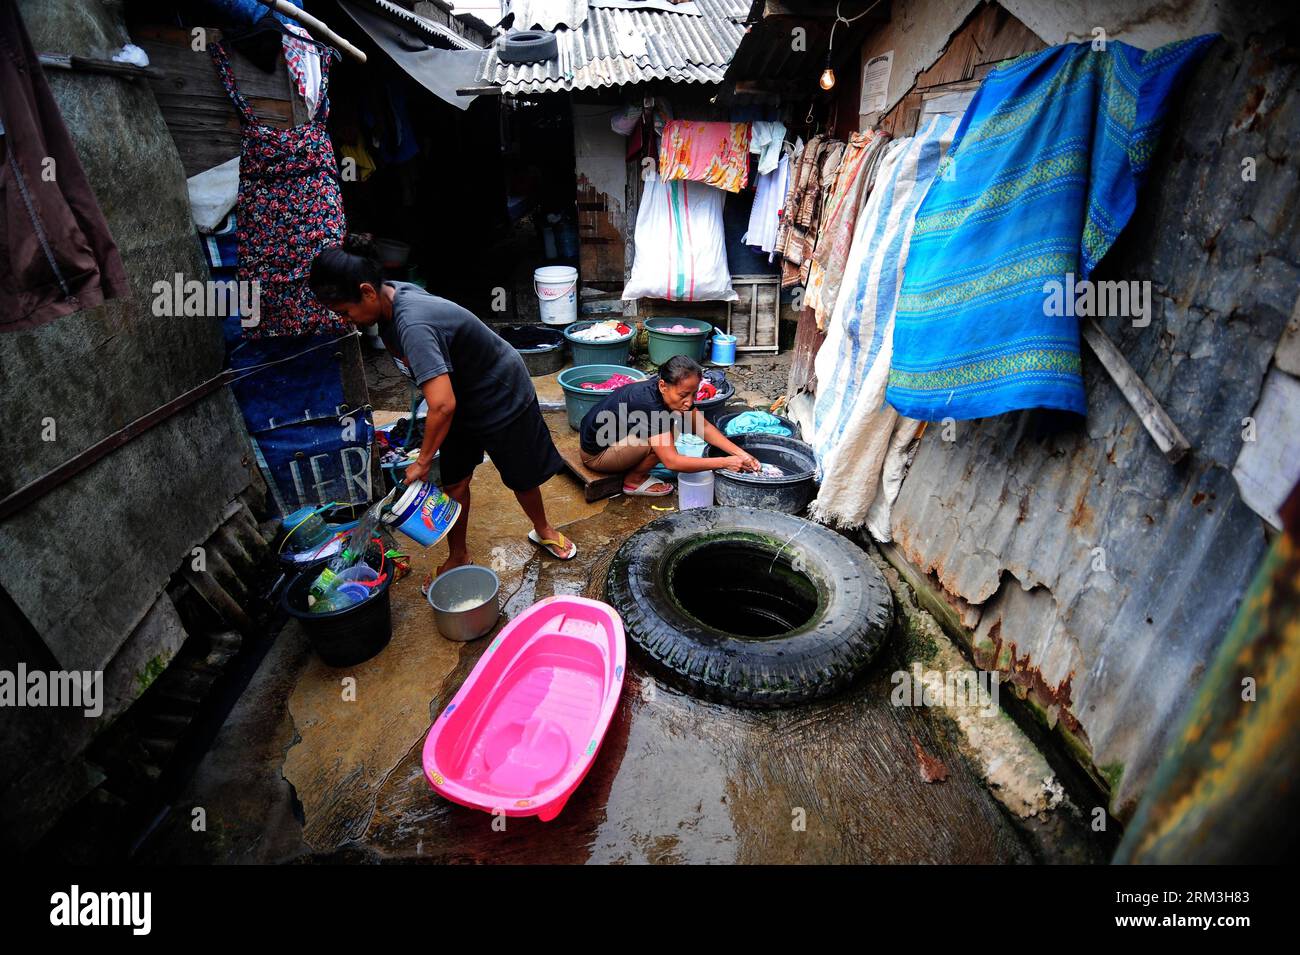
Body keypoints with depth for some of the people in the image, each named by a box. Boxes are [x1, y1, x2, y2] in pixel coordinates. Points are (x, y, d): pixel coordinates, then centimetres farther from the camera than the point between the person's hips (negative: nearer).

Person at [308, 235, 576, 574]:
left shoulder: (412, 325, -37)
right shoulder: (395, 295, -10)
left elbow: (443, 406, -40)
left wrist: (423, 461, -27)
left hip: (502, 397, -8)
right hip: (463, 397, 8)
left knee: (521, 477, 12)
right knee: (454, 482, 10)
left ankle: (543, 530, 39)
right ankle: (458, 557, 28)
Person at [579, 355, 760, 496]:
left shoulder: (671, 391, -10)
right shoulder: (649, 403, -34)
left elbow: (703, 426, -5)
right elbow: (672, 462, -34)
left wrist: (739, 453, -16)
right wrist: (725, 462, -33)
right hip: (595, 454, -8)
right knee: (662, 437, -25)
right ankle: (634, 481, -3)